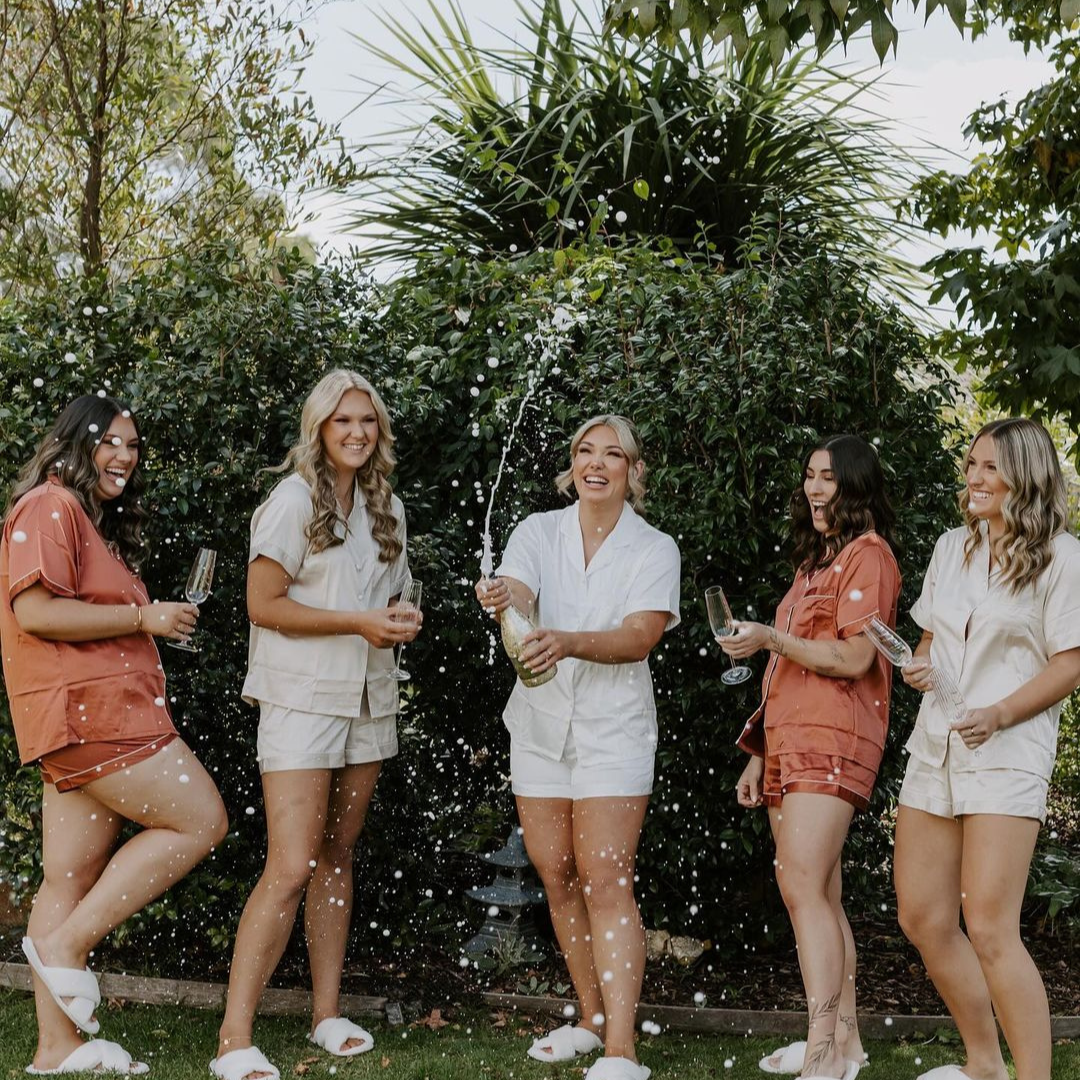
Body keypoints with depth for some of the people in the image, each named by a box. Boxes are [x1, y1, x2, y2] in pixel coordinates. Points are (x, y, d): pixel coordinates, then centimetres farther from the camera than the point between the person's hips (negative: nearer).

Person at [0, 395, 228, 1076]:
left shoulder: (95, 521, 25)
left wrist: (161, 621, 9)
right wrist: (143, 617, -14)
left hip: (100, 711, 10)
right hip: (88, 710, -10)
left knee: (74, 880, 8)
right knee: (202, 821, -10)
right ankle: (65, 944, -5)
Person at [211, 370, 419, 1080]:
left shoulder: (387, 508, 14)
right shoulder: (294, 500, -7)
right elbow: (264, 604, -11)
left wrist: (400, 622, 2)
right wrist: (357, 623, -17)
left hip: (367, 700, 7)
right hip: (301, 697, -6)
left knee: (338, 856, 11)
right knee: (291, 869, -13)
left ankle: (328, 1013, 19)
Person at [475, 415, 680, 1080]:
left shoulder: (654, 549, -1)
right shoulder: (538, 532, 6)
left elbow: (641, 636, -15)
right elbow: (518, 593, -14)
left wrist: (569, 642, -33)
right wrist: (504, 598, -39)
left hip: (613, 727, -3)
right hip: (541, 724, 4)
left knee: (607, 879, -11)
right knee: (558, 877, 9)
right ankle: (593, 1017, 25)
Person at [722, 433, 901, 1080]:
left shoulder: (868, 554, -3)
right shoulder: (814, 561, 25)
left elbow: (854, 658, -14)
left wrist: (771, 640, -18)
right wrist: (761, 753, 22)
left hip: (833, 740, -9)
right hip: (790, 743, 9)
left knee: (803, 886, -18)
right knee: (821, 894, 7)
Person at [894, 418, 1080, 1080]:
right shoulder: (952, 548, 14)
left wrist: (999, 714, -22)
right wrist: (918, 667, 0)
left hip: (1007, 748, -7)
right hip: (935, 744, 7)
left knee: (990, 929, -14)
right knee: (923, 919, 8)